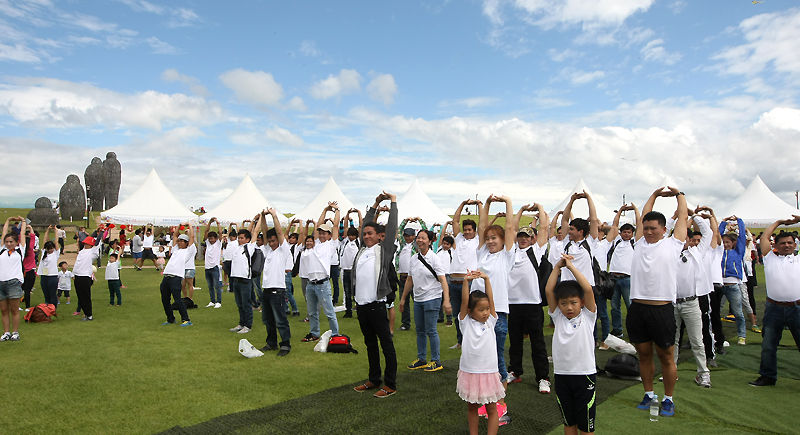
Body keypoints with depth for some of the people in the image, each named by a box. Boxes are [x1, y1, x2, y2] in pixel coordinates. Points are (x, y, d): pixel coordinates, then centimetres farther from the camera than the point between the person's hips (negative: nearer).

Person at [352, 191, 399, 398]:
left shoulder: (384, 250, -2)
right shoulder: (362, 249, 14)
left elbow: (392, 227, -1)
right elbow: (364, 224, 24)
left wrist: (393, 203, 9)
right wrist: (375, 205, 29)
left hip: (376, 305, -7)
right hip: (361, 304, 7)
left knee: (386, 344, 0)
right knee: (370, 344, 16)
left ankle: (390, 385, 5)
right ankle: (374, 380, 26)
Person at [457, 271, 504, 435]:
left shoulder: (490, 322, 0)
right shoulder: (466, 323, -4)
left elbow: (491, 299, -8)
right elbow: (464, 302, -15)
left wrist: (486, 279, -16)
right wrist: (466, 281, -25)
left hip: (488, 372, 1)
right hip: (469, 372, 0)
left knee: (492, 409, 7)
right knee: (472, 407, 15)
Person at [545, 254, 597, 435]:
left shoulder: (587, 316, -3)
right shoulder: (558, 317, 3)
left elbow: (588, 290, -16)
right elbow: (548, 291, -5)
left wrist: (571, 266, -13)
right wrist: (557, 267, -6)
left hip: (585, 375, -3)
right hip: (562, 375, 3)